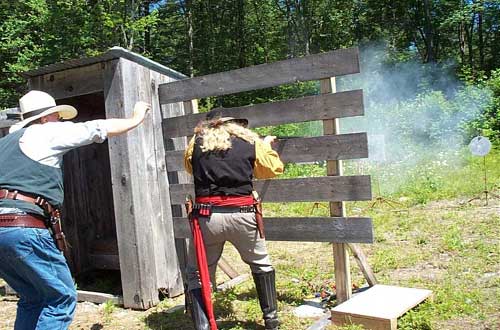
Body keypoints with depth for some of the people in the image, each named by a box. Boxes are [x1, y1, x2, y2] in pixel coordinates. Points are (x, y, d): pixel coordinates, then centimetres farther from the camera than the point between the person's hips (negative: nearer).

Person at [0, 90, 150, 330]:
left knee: (32, 299, 20)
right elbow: (97, 129, 11)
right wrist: (136, 119, 24)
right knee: (62, 297, 2)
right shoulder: (47, 132, 5)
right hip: (25, 227, -8)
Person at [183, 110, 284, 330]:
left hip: (207, 216, -1)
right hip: (242, 215, 1)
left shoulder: (196, 142, 9)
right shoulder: (251, 141, 8)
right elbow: (274, 169, 18)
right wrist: (267, 146, 36)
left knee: (196, 274, 15)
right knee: (261, 263, 26)